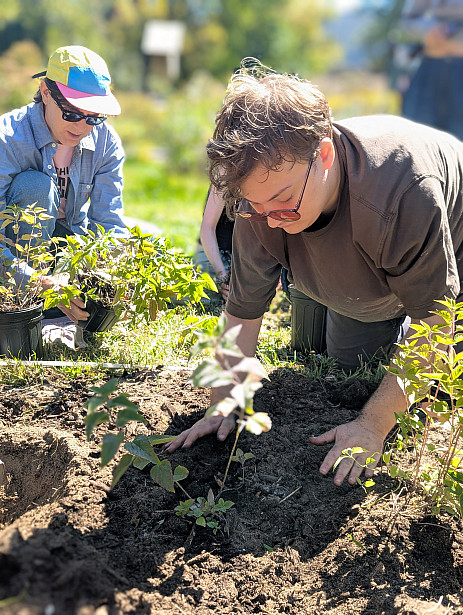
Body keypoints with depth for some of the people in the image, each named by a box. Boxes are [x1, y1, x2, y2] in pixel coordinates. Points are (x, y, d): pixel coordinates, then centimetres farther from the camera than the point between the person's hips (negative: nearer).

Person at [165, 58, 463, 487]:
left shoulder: (407, 191, -47)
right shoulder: (262, 200, -32)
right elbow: (243, 311, -19)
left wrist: (374, 424, -38)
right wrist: (222, 405, -24)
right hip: (365, 281, 4)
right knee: (349, 363, 14)